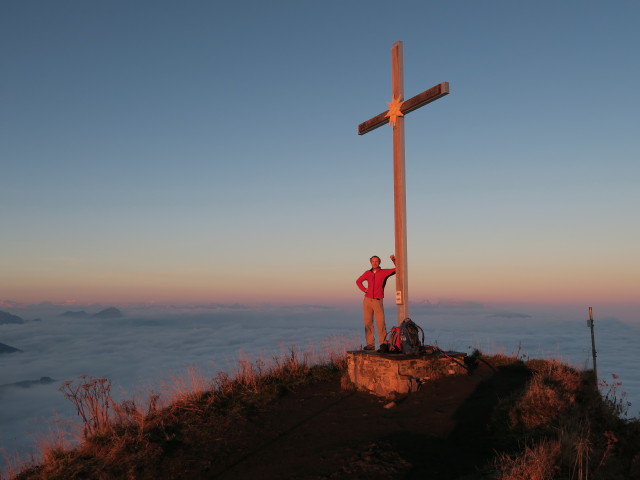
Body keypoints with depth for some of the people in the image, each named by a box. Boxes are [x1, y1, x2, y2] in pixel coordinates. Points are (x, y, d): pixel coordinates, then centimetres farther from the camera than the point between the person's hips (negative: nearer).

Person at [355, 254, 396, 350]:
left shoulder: (384, 272, 2)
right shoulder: (368, 273, 10)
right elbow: (358, 281, 24)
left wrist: (394, 260, -12)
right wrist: (364, 289, 8)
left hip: (378, 301, -3)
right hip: (367, 300, 3)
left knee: (381, 323, -9)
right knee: (368, 323, 3)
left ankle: (383, 344, -5)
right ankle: (370, 344, 7)